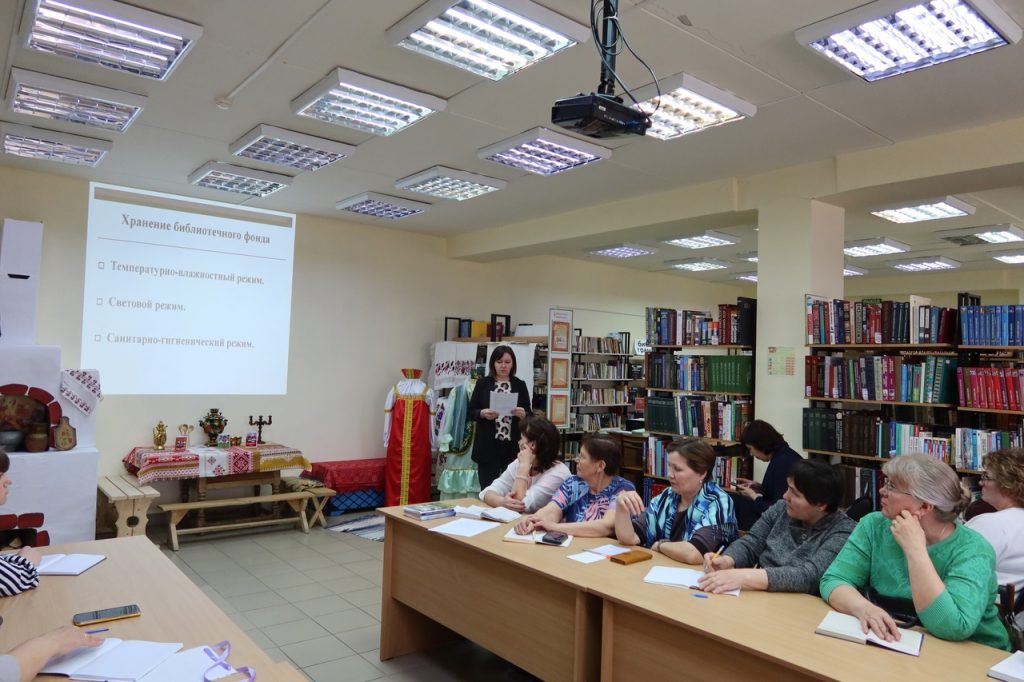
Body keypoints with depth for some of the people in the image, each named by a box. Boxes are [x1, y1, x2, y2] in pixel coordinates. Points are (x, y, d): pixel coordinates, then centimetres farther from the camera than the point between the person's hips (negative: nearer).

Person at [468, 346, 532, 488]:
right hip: (488, 445, -1)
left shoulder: (520, 385, 6)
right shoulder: (483, 383, 3)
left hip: (513, 446, 1)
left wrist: (522, 414, -15)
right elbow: (471, 412, 4)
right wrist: (483, 413, -16)